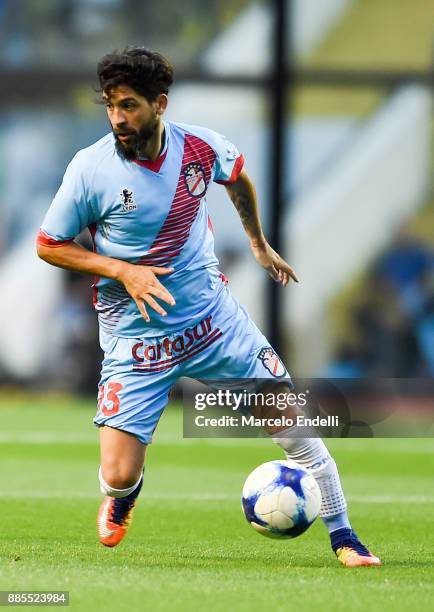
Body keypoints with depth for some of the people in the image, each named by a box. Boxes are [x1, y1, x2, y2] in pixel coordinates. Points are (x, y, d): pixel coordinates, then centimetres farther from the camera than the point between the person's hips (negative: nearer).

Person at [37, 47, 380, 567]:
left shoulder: (201, 147, -8)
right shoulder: (90, 169, -16)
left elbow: (237, 175, 18)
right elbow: (49, 245, -5)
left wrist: (258, 242, 25)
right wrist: (122, 270, -18)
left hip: (214, 319, 2)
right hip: (133, 338, -2)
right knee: (118, 476, -11)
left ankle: (343, 539, 15)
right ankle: (124, 496, 29)